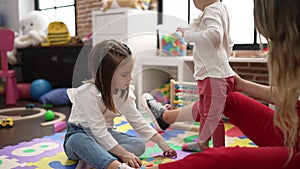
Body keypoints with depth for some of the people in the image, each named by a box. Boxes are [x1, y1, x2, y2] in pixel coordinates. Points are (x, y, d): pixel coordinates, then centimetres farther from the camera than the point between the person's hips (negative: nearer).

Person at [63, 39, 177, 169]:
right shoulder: (88, 93, -26)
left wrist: (160, 140, -2)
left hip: (105, 136, 6)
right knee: (78, 141, -41)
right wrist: (123, 154, -30)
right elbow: (99, 131, -28)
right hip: (79, 134, -6)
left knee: (139, 144, -17)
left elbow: (136, 120, 3)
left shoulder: (123, 92, -4)